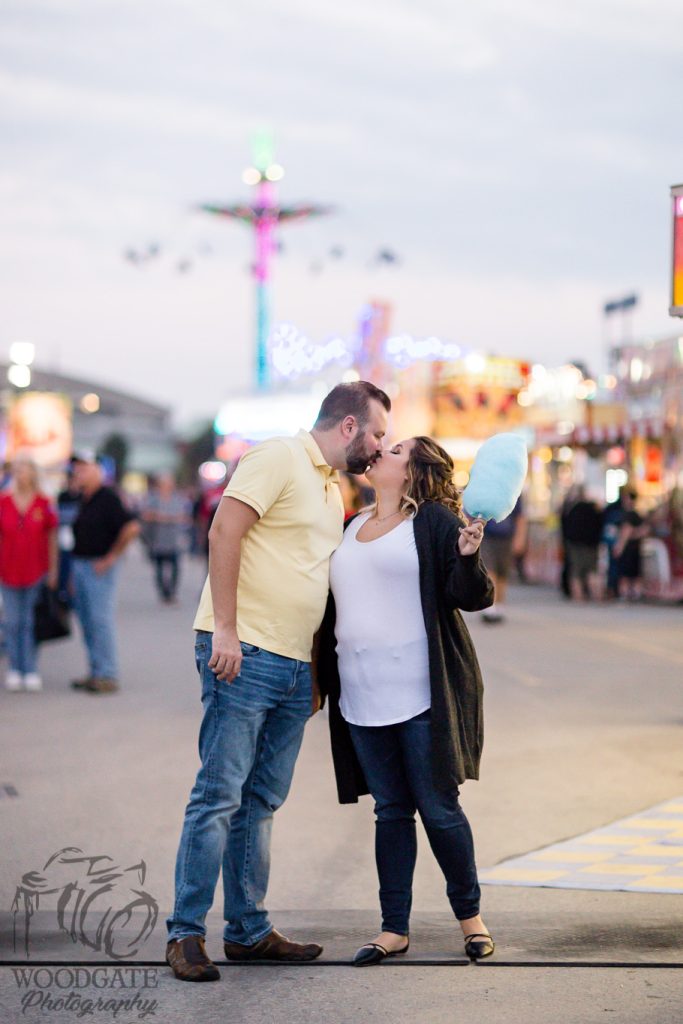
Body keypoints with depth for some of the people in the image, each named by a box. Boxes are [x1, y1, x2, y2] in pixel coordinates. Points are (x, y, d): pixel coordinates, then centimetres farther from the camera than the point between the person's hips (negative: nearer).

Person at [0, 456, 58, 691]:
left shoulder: (43, 504, -2)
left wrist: (52, 570, 1)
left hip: (36, 572, -1)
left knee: (30, 623, 2)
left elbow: (51, 539, 3)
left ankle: (31, 671, 7)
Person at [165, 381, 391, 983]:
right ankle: (186, 933, -2)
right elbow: (224, 534, -15)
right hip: (244, 656, -9)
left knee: (261, 802, 12)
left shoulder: (333, 488, 21)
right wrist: (225, 629, -20)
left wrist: (317, 670, 21)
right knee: (220, 795, -7)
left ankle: (248, 930, 18)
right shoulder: (279, 459, -6)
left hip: (295, 667, 9)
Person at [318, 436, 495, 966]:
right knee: (391, 811, 9)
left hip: (423, 695, -6)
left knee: (439, 808, 0)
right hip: (363, 698, 6)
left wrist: (468, 557, -26)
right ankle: (394, 928, 14)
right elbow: (334, 606, 26)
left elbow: (470, 596, -9)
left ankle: (470, 915, 17)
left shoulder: (435, 522, -2)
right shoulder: (351, 528, 18)